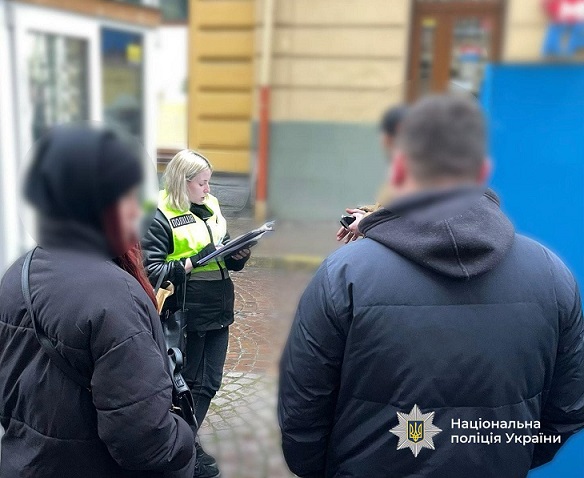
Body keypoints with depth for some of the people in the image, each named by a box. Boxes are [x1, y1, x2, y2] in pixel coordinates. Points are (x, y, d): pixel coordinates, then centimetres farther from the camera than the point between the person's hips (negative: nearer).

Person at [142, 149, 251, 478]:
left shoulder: (210, 208, 10)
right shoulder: (161, 217, -10)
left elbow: (227, 256, 16)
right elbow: (151, 270, -16)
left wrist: (240, 254, -4)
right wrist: (190, 264, -27)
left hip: (218, 312, 7)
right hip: (187, 315, -6)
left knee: (210, 382, 15)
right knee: (193, 382, 9)